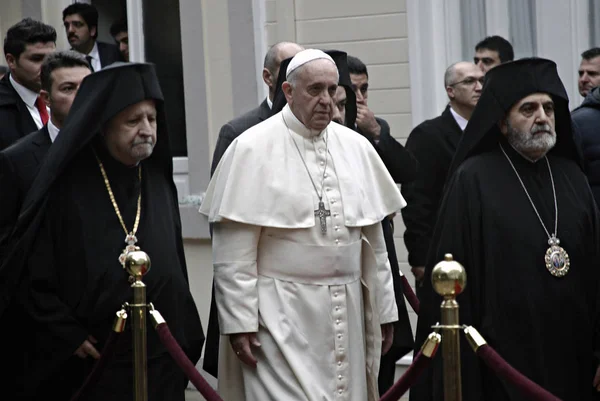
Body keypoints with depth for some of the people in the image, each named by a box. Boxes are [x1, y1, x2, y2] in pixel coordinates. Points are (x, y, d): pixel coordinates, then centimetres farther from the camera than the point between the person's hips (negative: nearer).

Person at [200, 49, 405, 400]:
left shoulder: (356, 147, 8)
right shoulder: (252, 149, -6)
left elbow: (374, 238, 14)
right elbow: (233, 251, -9)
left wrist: (384, 309, 14)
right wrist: (239, 322, -11)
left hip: (346, 313, 5)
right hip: (281, 316, -5)